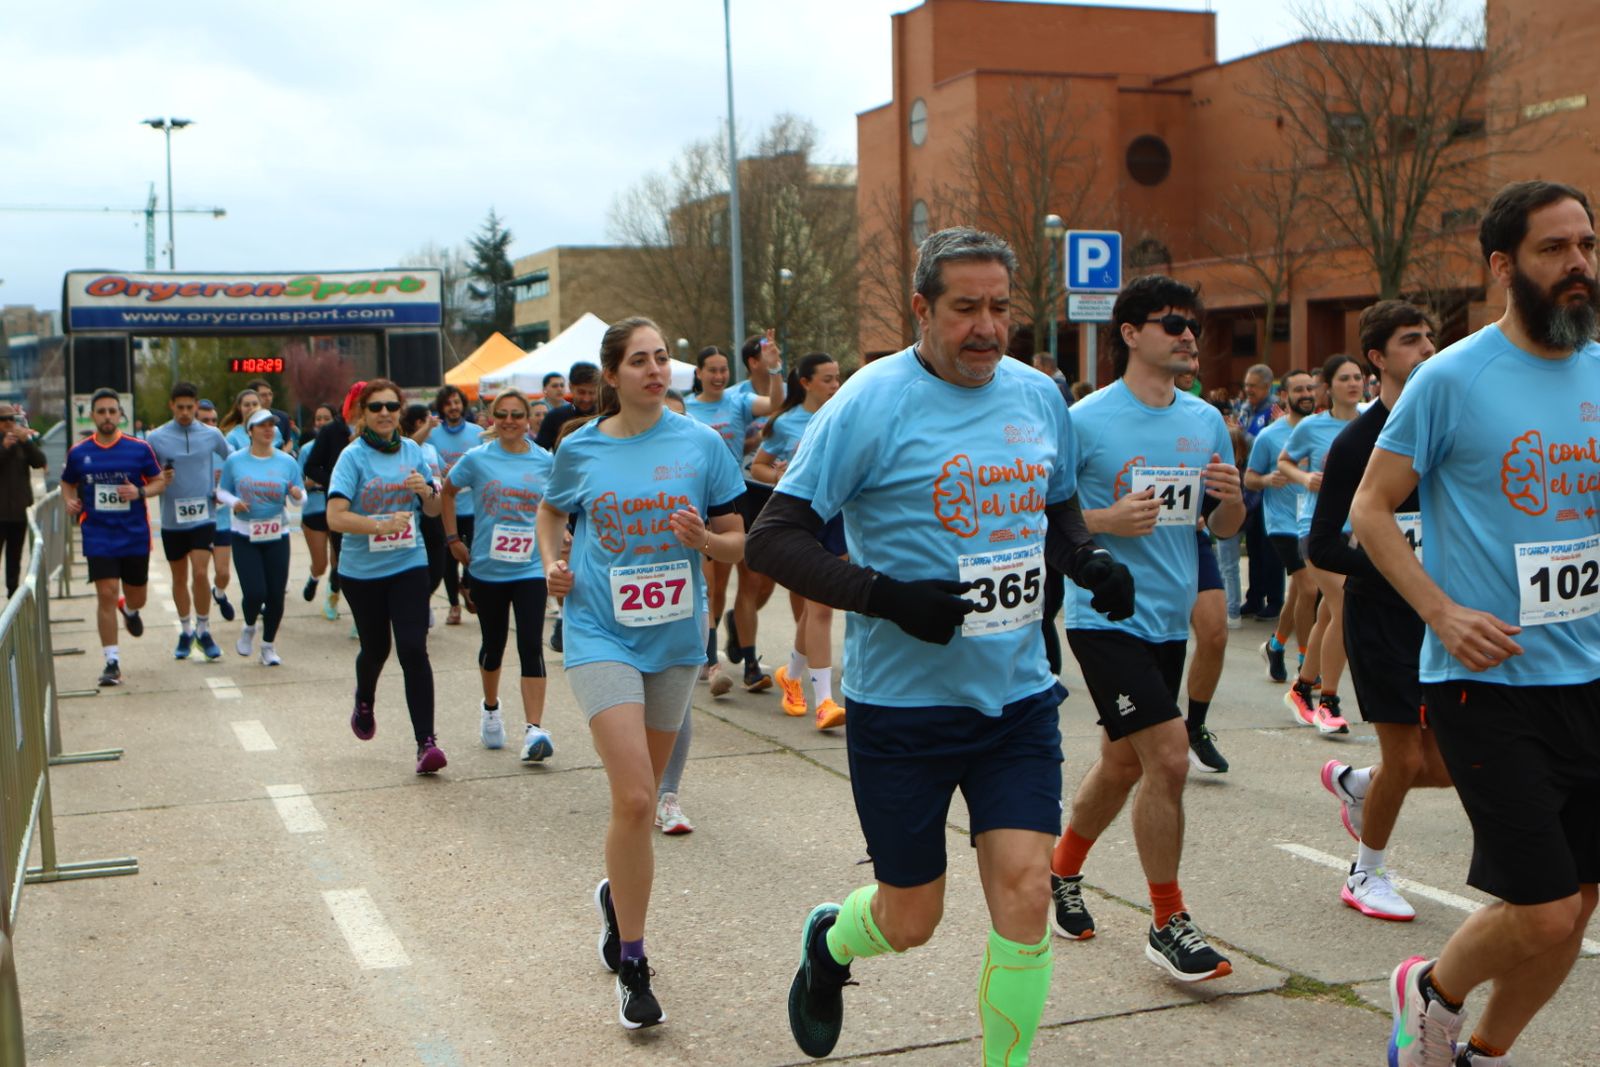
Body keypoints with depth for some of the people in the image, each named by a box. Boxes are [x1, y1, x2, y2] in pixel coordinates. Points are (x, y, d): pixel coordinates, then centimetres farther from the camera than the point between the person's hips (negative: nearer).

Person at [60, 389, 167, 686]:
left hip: (135, 535, 1)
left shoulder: (139, 449, -3)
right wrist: (70, 501, -4)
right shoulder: (78, 452, 1)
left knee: (136, 596, 13)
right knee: (106, 595, -10)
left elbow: (159, 480, 4)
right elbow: (67, 483, 17)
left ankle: (129, 610, 53)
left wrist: (140, 492, -15)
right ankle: (112, 662, -3)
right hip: (98, 536, -1)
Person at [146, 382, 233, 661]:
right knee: (179, 578, 12)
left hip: (203, 516, -1)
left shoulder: (211, 435, 0)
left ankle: (203, 631, 2)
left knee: (200, 573, -13)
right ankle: (186, 631, 27)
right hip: (172, 519, 1)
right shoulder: (156, 438, -3)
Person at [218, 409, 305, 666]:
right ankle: (249, 628, 22)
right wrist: (234, 502, -14)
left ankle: (269, 645, 21)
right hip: (245, 537, -1)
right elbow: (221, 491, 7)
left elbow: (300, 496, 4)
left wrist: (298, 494, -20)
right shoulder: (235, 461, -1)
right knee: (255, 592, -12)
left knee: (276, 594, 0)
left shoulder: (287, 462, 1)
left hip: (277, 537, 1)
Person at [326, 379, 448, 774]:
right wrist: (381, 524, -31)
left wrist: (426, 491, -11)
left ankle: (426, 742, -11)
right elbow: (335, 517, -19)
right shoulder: (353, 457, -9)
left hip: (408, 566, 1)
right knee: (375, 646, 15)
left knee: (413, 649, -11)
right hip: (362, 570, -1)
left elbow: (433, 510, 11)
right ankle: (364, 704, 49)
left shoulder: (412, 451, 3)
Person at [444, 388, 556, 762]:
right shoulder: (477, 459, -2)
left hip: (531, 567, -1)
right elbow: (447, 492, 13)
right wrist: (453, 538, 9)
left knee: (531, 646, -11)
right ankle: (490, 708, 41)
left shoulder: (545, 462, -1)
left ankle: (534, 728, -14)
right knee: (494, 643, 15)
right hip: (488, 567, 1)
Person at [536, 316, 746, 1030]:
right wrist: (551, 564, 2)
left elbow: (738, 541, 3)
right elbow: (551, 512, 20)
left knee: (639, 795, 16)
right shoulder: (579, 449, 0)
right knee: (634, 799, -14)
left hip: (674, 637, 2)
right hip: (602, 635, -2)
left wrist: (704, 538, -18)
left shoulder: (701, 444, -2)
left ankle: (616, 892, 46)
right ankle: (632, 965, -1)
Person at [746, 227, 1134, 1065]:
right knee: (910, 918, 8)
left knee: (1025, 892, -7)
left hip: (1018, 695, 4)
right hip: (902, 704, -4)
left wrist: (1092, 563, -1)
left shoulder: (1039, 396, 5)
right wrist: (884, 596, -25)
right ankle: (829, 941, 44)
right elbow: (772, 538, -13)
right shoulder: (871, 403, -12)